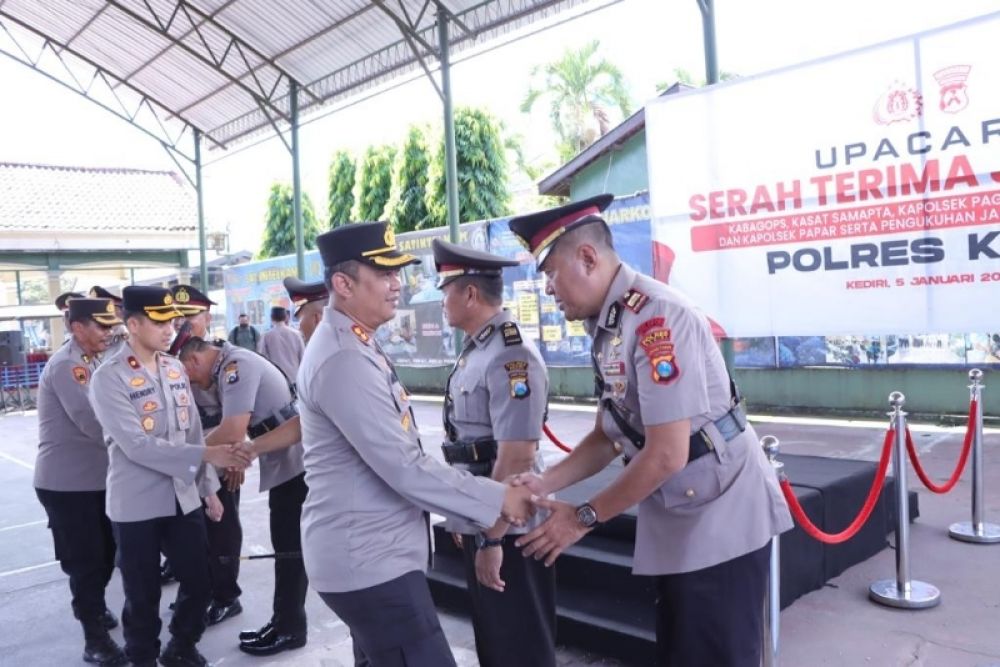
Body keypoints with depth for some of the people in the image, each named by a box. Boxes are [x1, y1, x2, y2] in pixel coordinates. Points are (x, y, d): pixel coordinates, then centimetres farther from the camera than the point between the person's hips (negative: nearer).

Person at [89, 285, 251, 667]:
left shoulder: (175, 369, 5)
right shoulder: (109, 378, -13)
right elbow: (136, 445, -22)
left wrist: (208, 487, 11)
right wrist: (207, 455, -26)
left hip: (183, 499, 5)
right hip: (136, 506, -5)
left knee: (198, 584, 12)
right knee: (143, 596, 9)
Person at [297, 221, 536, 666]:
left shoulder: (355, 347, 11)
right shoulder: (343, 360, -22)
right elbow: (404, 469, -24)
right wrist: (498, 499, -16)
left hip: (369, 553, 10)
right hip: (367, 561, -10)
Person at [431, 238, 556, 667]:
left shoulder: (509, 357, -21)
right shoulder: (475, 351, 8)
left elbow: (516, 458, -26)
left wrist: (493, 538, -22)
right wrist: (467, 522, 17)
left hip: (507, 532, -9)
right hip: (478, 526, 9)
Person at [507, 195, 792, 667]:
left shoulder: (655, 317, -23)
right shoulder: (607, 326, 5)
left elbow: (666, 455, -25)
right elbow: (608, 437, 11)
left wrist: (583, 518, -15)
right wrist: (543, 484, -2)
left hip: (720, 521, -9)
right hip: (675, 524, 9)